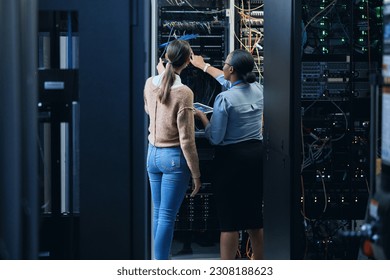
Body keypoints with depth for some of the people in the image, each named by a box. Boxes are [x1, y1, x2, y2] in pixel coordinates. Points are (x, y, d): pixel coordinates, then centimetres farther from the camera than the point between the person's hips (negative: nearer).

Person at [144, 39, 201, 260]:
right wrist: (196, 174, -7)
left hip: (153, 154, 6)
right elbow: (186, 140, -16)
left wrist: (162, 73, 31)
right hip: (174, 157, -6)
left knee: (158, 214, 14)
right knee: (167, 217, -2)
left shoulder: (150, 84, 0)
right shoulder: (183, 93, -18)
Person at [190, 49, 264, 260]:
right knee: (254, 214, 15)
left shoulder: (224, 99, -16)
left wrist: (201, 116, 4)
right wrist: (204, 66, 36)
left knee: (229, 219, -1)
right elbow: (232, 82, 25)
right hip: (256, 154, 6)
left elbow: (215, 138, -12)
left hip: (232, 158, -6)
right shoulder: (257, 89, 4)